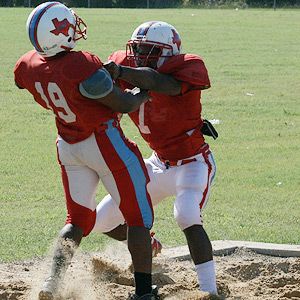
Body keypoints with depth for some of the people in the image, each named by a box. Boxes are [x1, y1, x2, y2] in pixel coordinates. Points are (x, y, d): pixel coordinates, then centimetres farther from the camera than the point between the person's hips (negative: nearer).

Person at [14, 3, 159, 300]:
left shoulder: (28, 67, -11)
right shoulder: (83, 68, -31)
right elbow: (124, 105, -19)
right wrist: (143, 94, 2)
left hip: (68, 147, 6)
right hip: (105, 143, -6)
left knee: (78, 219, 18)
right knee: (138, 218, 9)